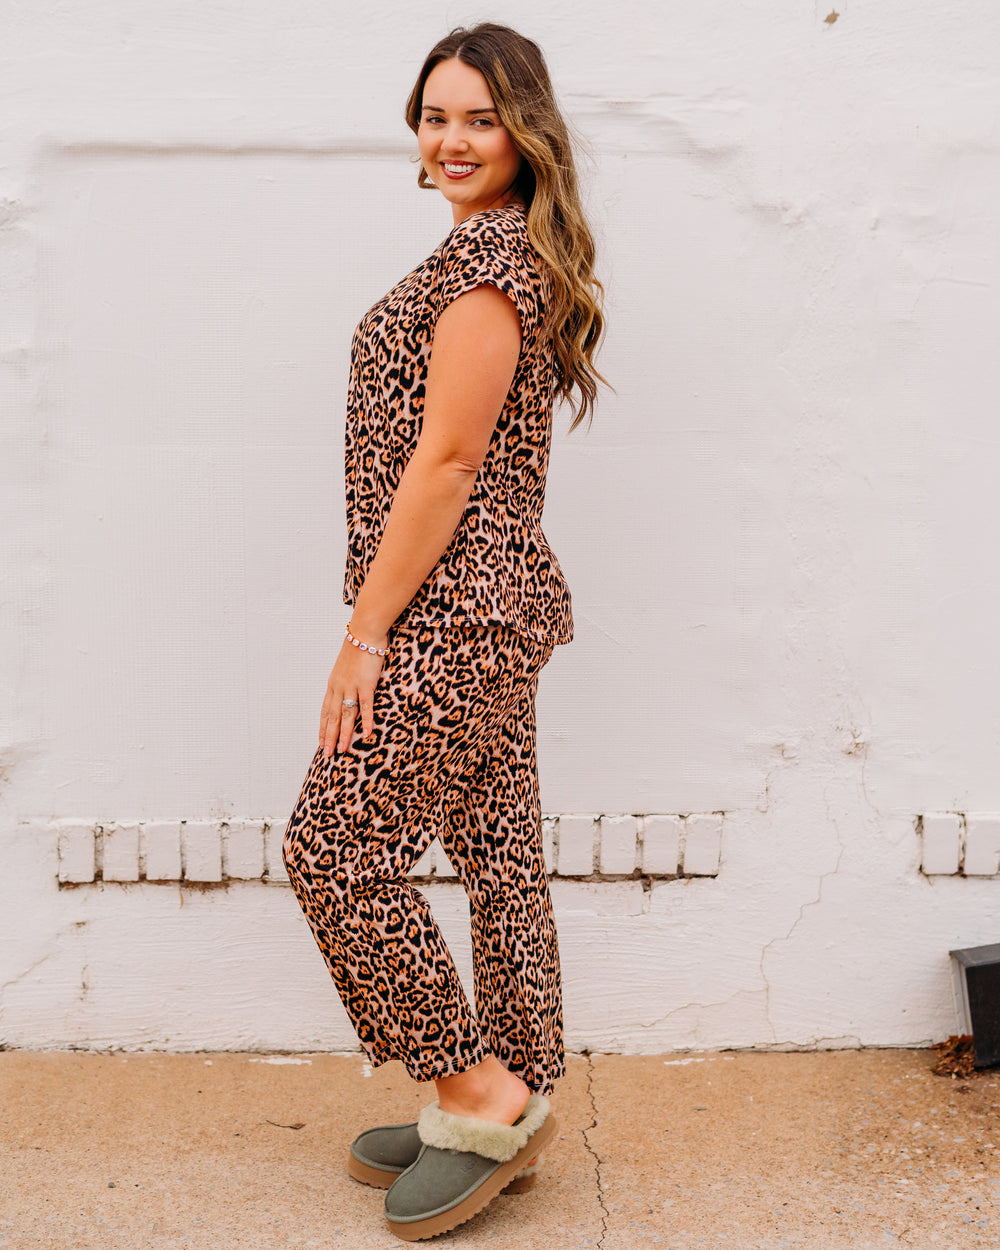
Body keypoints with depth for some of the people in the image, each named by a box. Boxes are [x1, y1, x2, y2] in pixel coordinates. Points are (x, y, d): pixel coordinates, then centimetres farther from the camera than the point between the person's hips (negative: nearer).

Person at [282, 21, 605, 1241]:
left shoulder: (485, 252, -13)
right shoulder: (515, 252, 19)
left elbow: (443, 459, -19)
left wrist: (366, 632, -16)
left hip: (451, 612, -10)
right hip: (497, 607, 10)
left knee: (334, 845, -4)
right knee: (500, 854, 13)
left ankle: (478, 1092, 7)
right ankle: (509, 1108, 25)